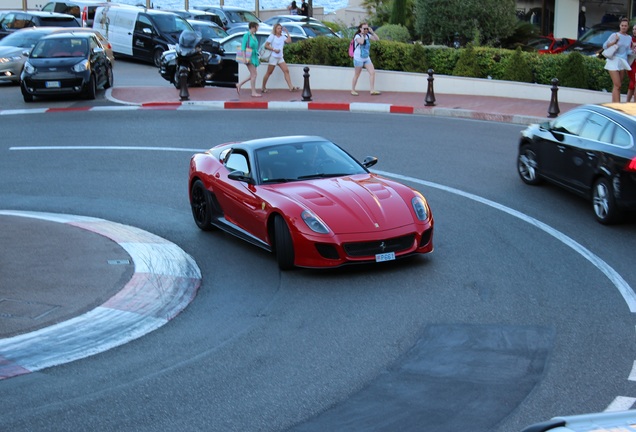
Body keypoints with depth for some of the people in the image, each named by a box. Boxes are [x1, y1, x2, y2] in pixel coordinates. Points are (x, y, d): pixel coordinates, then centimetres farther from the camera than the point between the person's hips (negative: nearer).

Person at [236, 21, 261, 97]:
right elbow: (243, 47, -13)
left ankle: (239, 85, 21)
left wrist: (257, 59, 20)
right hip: (249, 57, -9)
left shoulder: (254, 36, 14)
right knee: (253, 74, -9)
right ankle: (253, 92, -5)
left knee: (252, 75, 10)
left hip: (254, 57, 9)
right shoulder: (247, 35, -10)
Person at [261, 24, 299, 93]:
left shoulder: (282, 37, 7)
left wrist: (287, 32, -8)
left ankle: (291, 87, -9)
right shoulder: (272, 36, -6)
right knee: (269, 73, 2)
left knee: (286, 71, -5)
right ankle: (263, 87, 13)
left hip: (280, 57, 5)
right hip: (273, 57, -5)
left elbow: (289, 41, -9)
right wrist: (274, 50, -18)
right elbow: (266, 45, -9)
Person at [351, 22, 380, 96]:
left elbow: (377, 39, 0)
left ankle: (372, 90, -3)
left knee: (372, 72, -5)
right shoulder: (357, 36, -13)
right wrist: (362, 34, -20)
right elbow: (361, 42, -34)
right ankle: (353, 90, 17)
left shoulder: (368, 35, 6)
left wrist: (372, 32, -8)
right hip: (358, 59, -6)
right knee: (356, 75, 3)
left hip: (366, 58, 6)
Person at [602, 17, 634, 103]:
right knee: (617, 85, -13)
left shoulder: (629, 38, 12)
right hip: (614, 61, -5)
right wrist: (615, 41, -15)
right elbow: (605, 46, -5)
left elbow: (628, 51, 18)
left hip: (623, 62, 5)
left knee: (617, 86, 7)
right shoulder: (614, 35, -3)